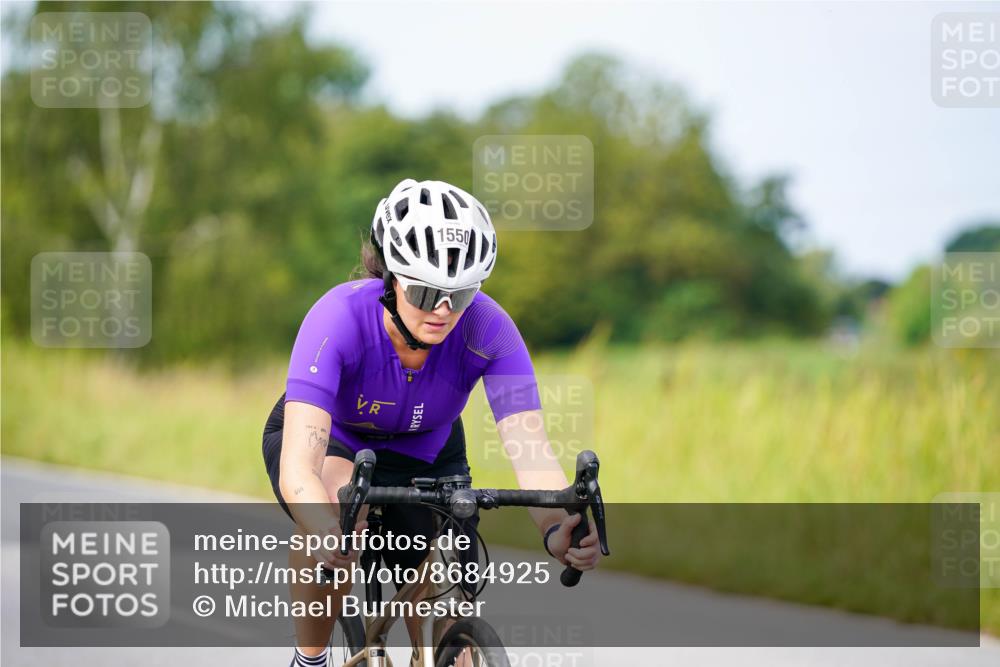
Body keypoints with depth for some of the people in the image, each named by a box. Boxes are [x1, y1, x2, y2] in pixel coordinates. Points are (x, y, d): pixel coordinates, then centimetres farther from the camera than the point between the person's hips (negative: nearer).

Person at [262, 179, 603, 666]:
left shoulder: (486, 328, -30)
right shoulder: (340, 317, -37)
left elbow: (529, 447, -38)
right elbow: (298, 464, -47)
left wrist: (557, 528, -59)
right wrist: (329, 531, -68)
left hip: (425, 457, 3)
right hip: (332, 441, -2)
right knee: (339, 511, -36)